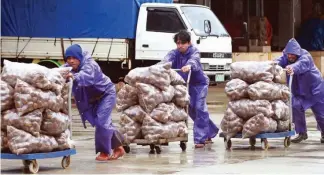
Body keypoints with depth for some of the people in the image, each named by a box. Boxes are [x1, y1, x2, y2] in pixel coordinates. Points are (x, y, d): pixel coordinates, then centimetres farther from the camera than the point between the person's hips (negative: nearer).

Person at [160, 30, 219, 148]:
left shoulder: (194, 51, -16)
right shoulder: (175, 53, -6)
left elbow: (194, 59, -38)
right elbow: (167, 59, -27)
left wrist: (189, 65, -63)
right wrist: (161, 66, -51)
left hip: (199, 83, -6)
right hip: (185, 84, 6)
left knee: (199, 108, -15)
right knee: (191, 109, 13)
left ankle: (200, 139, -13)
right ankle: (211, 132, 33)